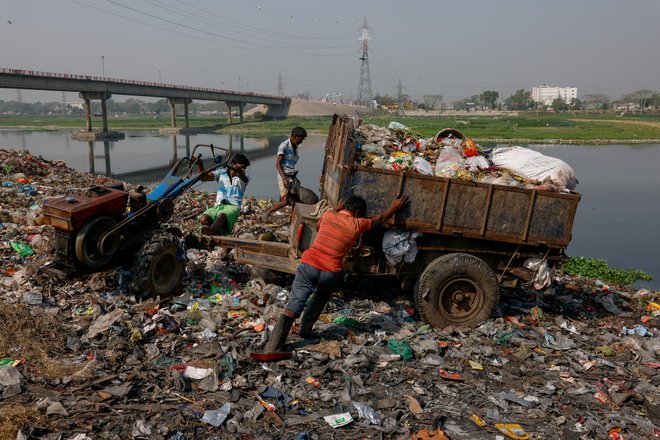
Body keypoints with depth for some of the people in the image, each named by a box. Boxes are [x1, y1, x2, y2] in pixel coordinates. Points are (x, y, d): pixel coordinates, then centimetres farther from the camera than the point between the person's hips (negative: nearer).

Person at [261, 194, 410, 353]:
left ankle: (273, 346, -6)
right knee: (320, 298, 29)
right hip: (330, 272, -1)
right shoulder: (357, 225, 6)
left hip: (308, 264, 2)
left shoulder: (328, 215, 12)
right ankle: (306, 330, 31)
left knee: (295, 303, 0)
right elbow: (379, 219, 23)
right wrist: (394, 207, 39)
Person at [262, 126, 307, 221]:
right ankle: (267, 213, 4)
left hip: (292, 177, 8)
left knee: (295, 200, 2)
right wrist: (284, 179, -22)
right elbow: (278, 164, -14)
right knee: (285, 201, -13)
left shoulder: (295, 147, 12)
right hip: (284, 177, -8)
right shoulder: (284, 146, -11)